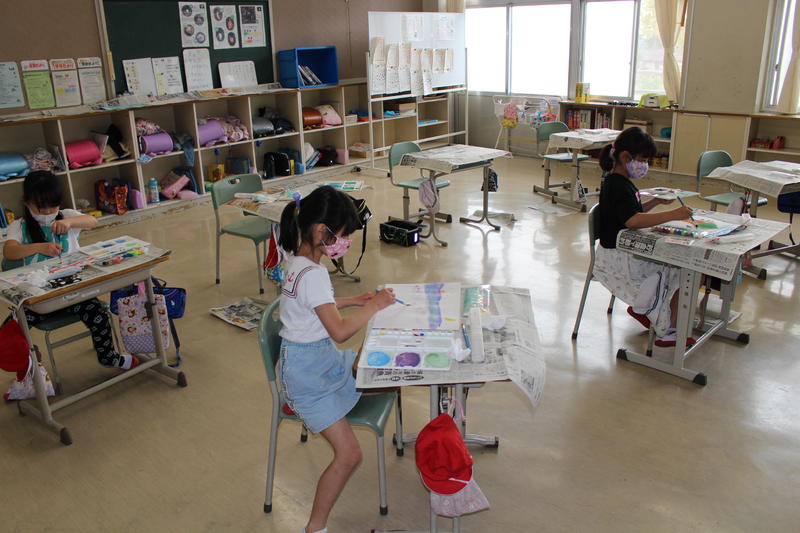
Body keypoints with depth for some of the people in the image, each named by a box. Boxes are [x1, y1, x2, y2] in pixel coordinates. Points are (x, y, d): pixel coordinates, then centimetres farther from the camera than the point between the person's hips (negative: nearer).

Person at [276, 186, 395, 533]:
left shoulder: (299, 260, 3)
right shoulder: (312, 274, -26)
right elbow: (340, 331, -27)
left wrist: (354, 301, 10)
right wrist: (374, 306, -13)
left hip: (322, 358, 10)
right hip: (308, 370, -10)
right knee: (349, 455, -12)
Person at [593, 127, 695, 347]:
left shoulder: (619, 182, 12)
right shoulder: (618, 186, -20)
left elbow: (633, 212, 25)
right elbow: (632, 220, -36)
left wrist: (655, 202, 10)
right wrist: (673, 215, -39)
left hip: (626, 251, 10)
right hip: (618, 257, -10)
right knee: (682, 271, -8)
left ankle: (640, 307, 21)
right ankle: (668, 332, 0)